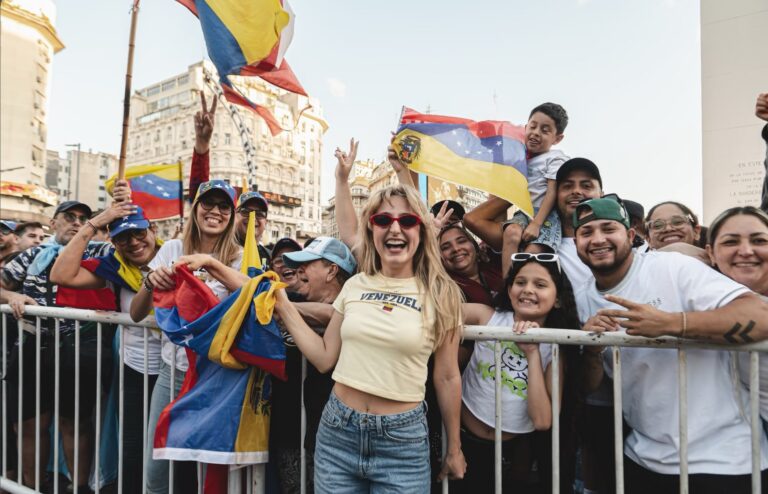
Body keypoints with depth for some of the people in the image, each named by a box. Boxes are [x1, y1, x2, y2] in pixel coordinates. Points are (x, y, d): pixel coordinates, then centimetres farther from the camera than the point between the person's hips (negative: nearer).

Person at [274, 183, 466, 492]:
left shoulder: (440, 294, -6)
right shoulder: (355, 286, 2)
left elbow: (447, 377, 0)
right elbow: (324, 358, 5)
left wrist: (454, 451, 8)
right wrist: (283, 306, 2)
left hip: (402, 438, -2)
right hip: (337, 432, 3)